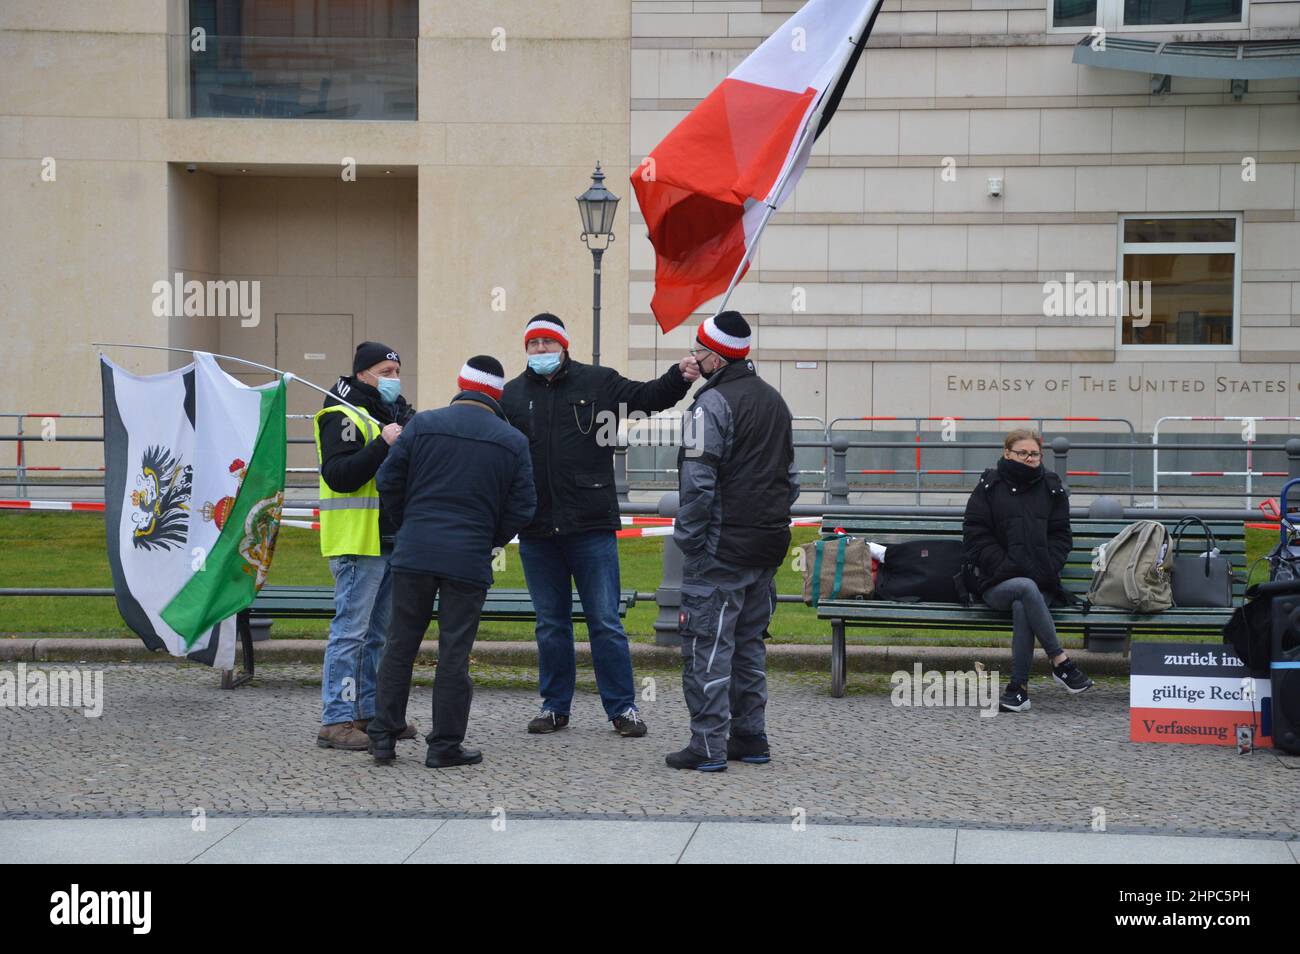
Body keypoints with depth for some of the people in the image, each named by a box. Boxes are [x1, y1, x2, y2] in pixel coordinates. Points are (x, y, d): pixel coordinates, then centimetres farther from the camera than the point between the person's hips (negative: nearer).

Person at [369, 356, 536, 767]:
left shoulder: (423, 424, 0)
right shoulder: (512, 441, 0)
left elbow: (389, 481, 3)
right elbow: (521, 507, 1)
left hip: (415, 552, 1)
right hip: (470, 560, -1)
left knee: (401, 645, 10)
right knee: (454, 652, 4)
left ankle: (383, 736, 12)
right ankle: (445, 745, 6)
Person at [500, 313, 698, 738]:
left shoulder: (597, 382, 4)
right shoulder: (512, 395, 9)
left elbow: (647, 396, 1)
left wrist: (678, 377, -18)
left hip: (590, 526, -2)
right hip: (536, 529, 2)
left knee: (605, 622, 0)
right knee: (550, 624, 11)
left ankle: (622, 707, 8)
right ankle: (555, 706, 20)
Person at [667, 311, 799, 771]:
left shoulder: (713, 403, -14)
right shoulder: (774, 400, 14)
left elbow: (698, 483, -18)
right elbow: (791, 477, 20)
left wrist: (687, 538, -9)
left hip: (720, 549, -8)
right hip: (767, 547, 8)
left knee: (707, 645, -4)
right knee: (749, 642, 16)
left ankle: (709, 745, -5)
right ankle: (750, 737, 19)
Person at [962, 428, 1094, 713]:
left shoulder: (1052, 489, 13)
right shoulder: (989, 486, 7)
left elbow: (1061, 536, 12)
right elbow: (976, 535, 1)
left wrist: (1045, 570, -6)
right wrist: (1007, 567, -11)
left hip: (1040, 581, 1)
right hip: (996, 580, -1)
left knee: (1022, 608, -34)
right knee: (1026, 589, -37)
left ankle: (1019, 686, -32)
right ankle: (1060, 662, -34)